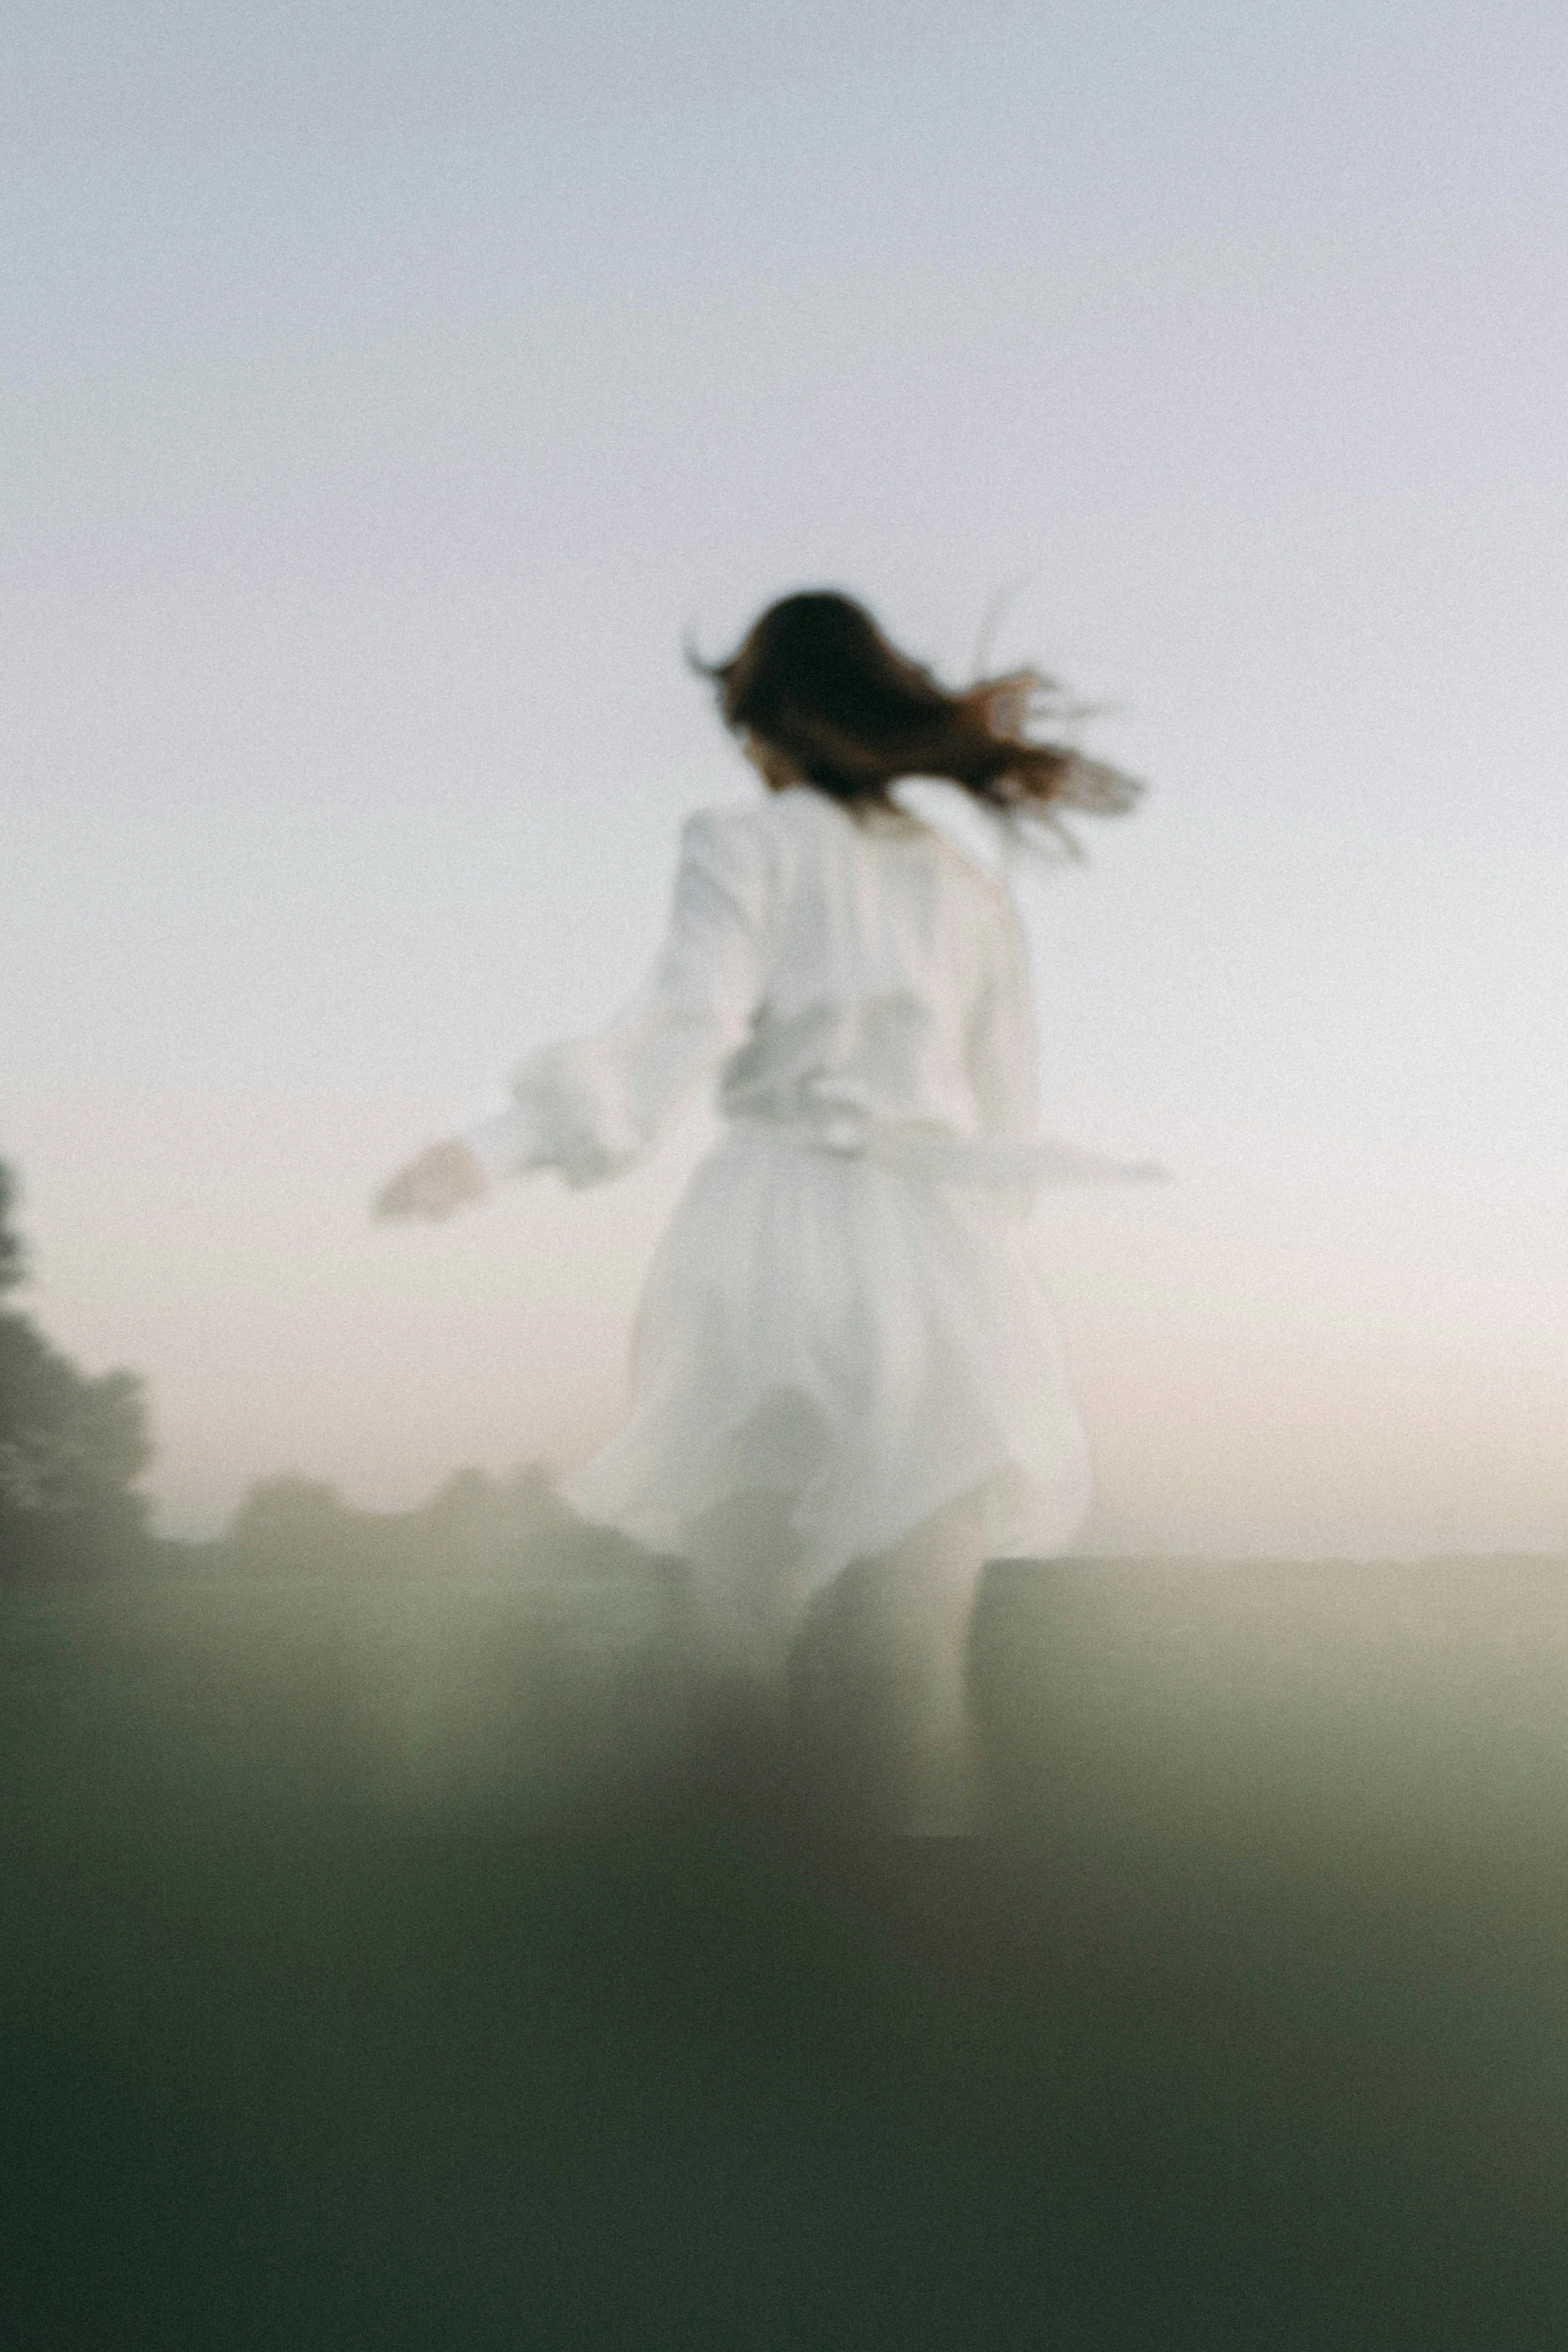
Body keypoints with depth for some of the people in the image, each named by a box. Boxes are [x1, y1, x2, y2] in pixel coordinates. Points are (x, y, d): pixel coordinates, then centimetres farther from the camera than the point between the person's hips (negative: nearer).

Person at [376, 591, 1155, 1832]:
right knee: (907, 1675, 1)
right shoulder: (971, 868, 18)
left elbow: (682, 1029, -13)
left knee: (756, 1649, 4)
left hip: (774, 1247, -3)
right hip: (941, 1253, 4)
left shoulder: (750, 844, 3)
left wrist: (504, 1144, -21)